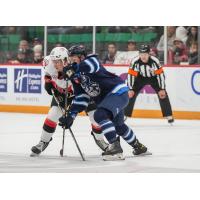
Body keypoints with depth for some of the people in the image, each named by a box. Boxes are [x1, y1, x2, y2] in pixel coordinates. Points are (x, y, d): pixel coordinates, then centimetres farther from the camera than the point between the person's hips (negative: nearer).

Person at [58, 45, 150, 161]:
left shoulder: (91, 60, -14)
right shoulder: (76, 76, 7)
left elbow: (92, 64, -40)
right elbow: (81, 97, 7)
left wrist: (74, 69, -41)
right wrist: (71, 115, -1)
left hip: (118, 92, -10)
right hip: (104, 98, 10)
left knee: (100, 115, -29)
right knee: (118, 126, 24)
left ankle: (115, 147, -27)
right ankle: (138, 146, 47)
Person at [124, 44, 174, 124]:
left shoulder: (154, 61, -32)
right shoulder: (135, 61, -29)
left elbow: (160, 74, -26)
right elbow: (131, 75, -21)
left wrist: (162, 89, -25)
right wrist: (130, 89, -23)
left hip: (154, 77, -1)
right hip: (141, 77, 1)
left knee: (162, 94, -13)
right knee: (131, 94, -10)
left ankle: (169, 115, -5)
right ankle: (125, 114, 1)